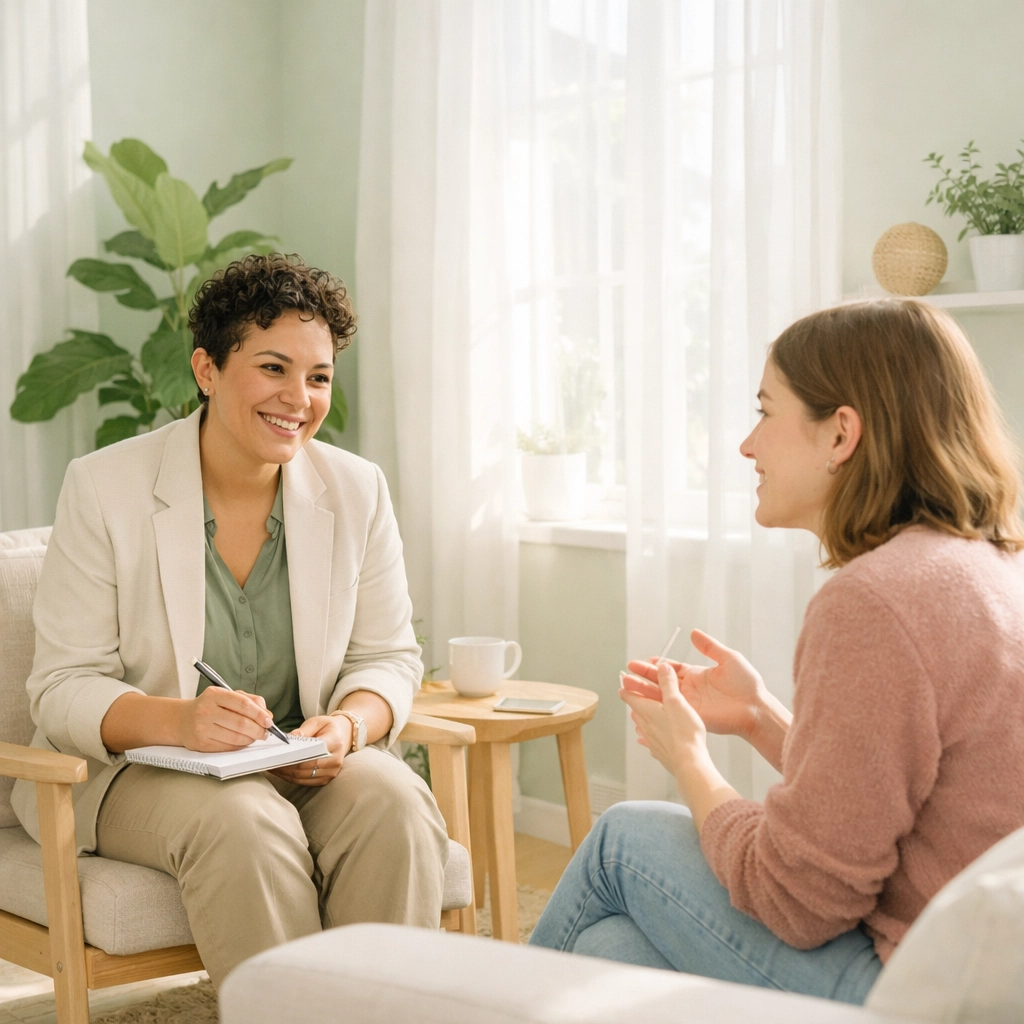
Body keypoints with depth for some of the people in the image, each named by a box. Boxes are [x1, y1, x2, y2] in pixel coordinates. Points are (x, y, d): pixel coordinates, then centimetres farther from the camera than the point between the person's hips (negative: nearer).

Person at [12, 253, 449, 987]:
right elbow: (64, 690, -8)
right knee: (243, 821, -34)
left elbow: (389, 656, 7)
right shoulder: (104, 487, -6)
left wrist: (350, 725, -17)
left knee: (394, 804, -28)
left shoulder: (358, 491, 3)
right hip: (138, 769, -2)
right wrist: (178, 721, -29)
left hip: (306, 764, 3)